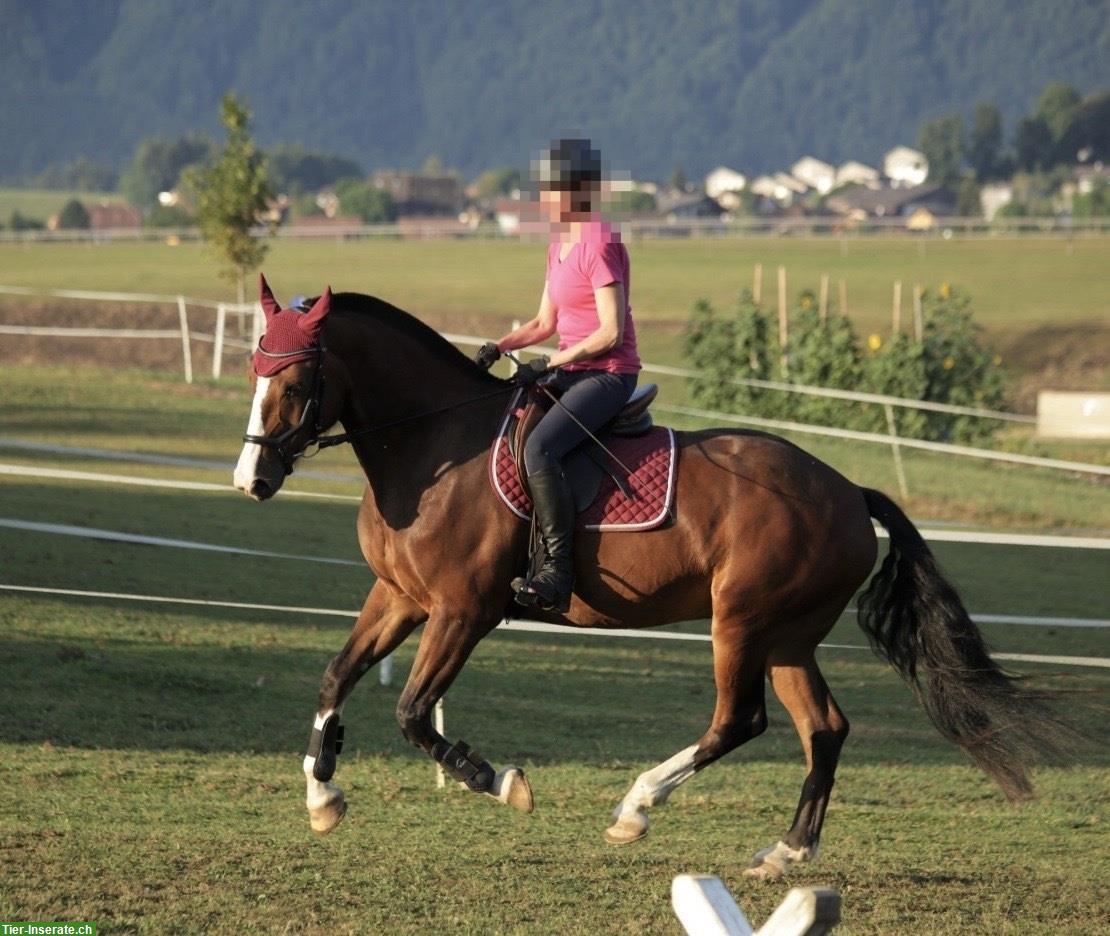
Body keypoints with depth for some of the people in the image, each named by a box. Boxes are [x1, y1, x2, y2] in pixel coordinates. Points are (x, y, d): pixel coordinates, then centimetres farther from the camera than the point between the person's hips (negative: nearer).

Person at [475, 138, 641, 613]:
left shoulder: (599, 244, -15)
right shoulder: (559, 245, 15)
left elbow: (611, 333, -19)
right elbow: (545, 323, 20)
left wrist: (548, 364, -18)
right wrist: (497, 348, 4)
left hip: (609, 373, -10)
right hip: (571, 370, 10)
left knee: (538, 448, -31)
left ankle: (557, 572, -32)